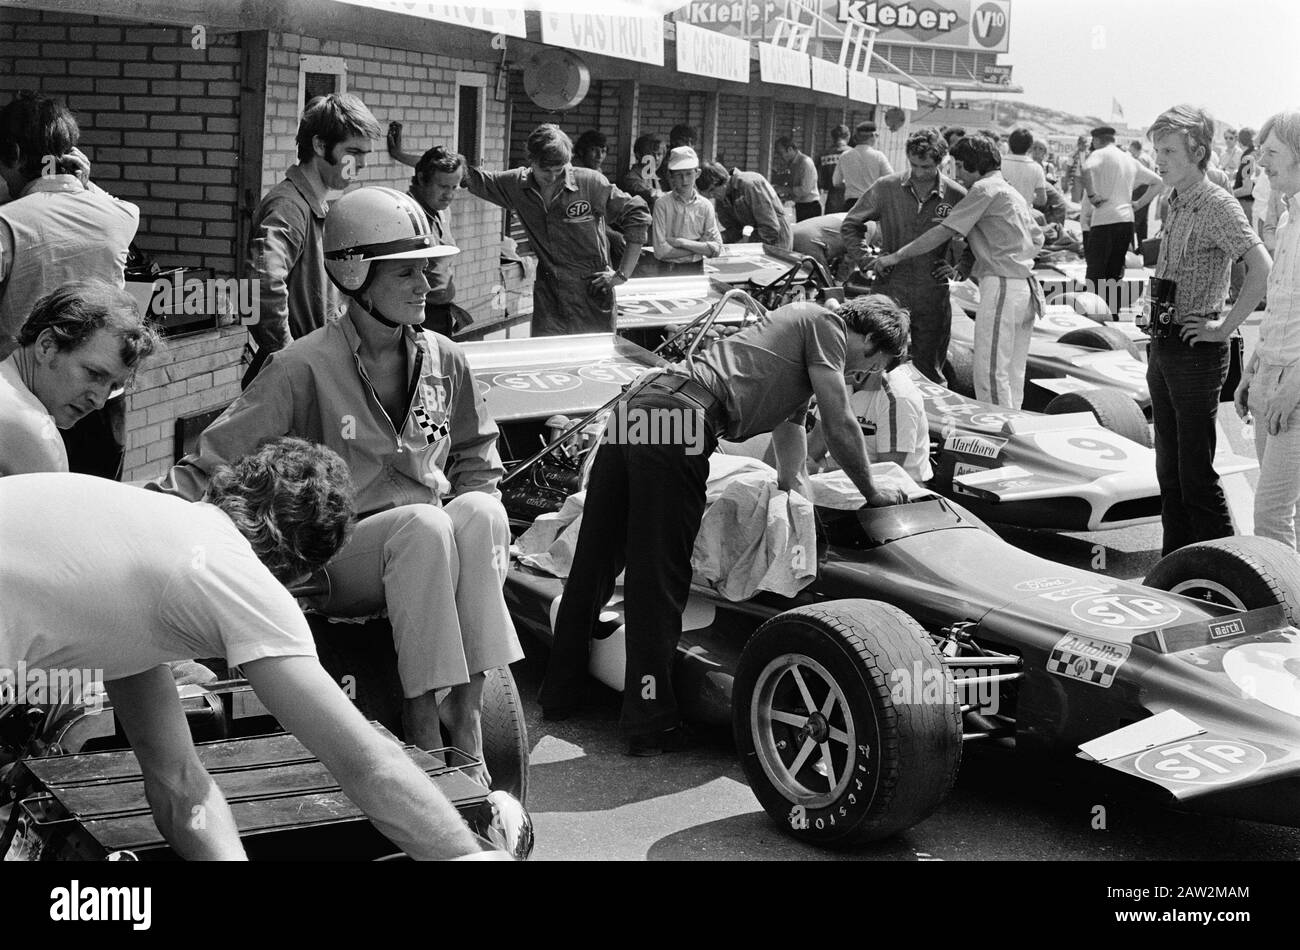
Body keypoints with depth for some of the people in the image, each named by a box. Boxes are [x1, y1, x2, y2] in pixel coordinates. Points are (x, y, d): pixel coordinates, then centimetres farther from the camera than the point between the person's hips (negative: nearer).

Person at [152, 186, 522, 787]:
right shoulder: (306, 367, -5)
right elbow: (215, 461, -6)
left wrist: (476, 524, 3)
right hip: (337, 554, -4)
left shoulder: (444, 360, 10)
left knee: (480, 511, -29)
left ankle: (467, 709, -29)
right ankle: (423, 722, -33)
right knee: (424, 523, -35)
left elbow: (477, 461, 22)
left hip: (426, 551, 4)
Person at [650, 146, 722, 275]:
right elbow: (661, 251, -11)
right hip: (668, 270, -2)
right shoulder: (662, 205, -4)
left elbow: (716, 249, -1)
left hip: (696, 269, 2)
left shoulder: (705, 205, 4)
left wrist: (682, 242, -10)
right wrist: (700, 247, -7)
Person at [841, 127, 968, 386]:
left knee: (929, 370, 6)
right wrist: (865, 259, 0)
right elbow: (851, 224, 11)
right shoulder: (886, 188, 0)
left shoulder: (957, 197, -2)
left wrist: (959, 267, -3)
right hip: (890, 290, 1)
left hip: (933, 298, -1)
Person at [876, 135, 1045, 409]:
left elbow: (944, 232, -9)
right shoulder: (1011, 192, 23)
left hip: (1001, 287, -10)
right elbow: (1037, 238, 27)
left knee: (990, 374, -10)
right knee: (1012, 375, 11)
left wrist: (896, 256, -5)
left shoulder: (985, 189, -6)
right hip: (1026, 287, 10)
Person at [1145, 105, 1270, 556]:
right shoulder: (1175, 204, 12)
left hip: (1195, 350, -9)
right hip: (1163, 346, 9)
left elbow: (1262, 268, -27)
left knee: (1195, 473, -4)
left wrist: (1225, 327, -20)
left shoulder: (1218, 205, -14)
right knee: (1169, 469, 14)